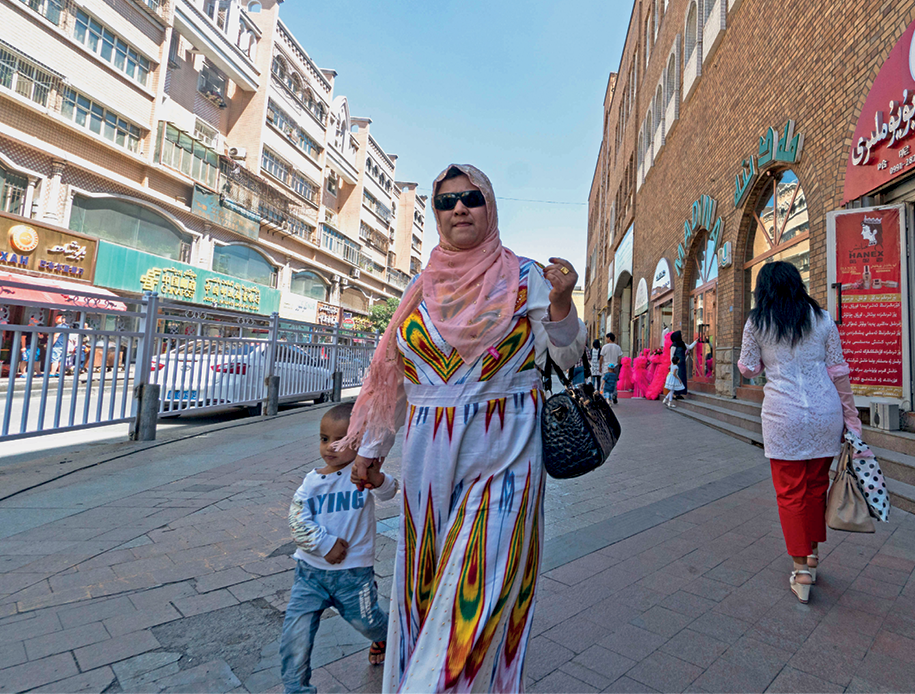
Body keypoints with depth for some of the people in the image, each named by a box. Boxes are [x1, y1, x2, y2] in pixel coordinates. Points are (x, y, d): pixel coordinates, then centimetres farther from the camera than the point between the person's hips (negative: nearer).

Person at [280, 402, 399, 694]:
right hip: (311, 569, 3)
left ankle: (384, 636, 50)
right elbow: (298, 521, -5)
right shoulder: (312, 481, -2)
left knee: (366, 621, 14)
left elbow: (388, 492, -28)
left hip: (353, 571, -2)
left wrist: (376, 479, -50)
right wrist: (326, 544, -16)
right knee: (295, 630, -3)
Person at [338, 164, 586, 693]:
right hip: (430, 455, 4)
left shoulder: (523, 278, 0)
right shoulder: (422, 288, 9)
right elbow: (395, 371, 12)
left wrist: (561, 301, -22)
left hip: (503, 451, -3)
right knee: (425, 578, 15)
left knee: (480, 583, -1)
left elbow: (566, 356, -3)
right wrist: (372, 447, 14)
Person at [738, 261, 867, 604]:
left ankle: (801, 568, 11)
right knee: (817, 485, 18)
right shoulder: (822, 318, 5)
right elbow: (838, 371, 5)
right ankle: (812, 554, 33)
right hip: (826, 412, 3)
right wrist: (851, 416, 11)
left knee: (790, 491, 6)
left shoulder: (756, 322, -2)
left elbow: (748, 369, 3)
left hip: (783, 415, -3)